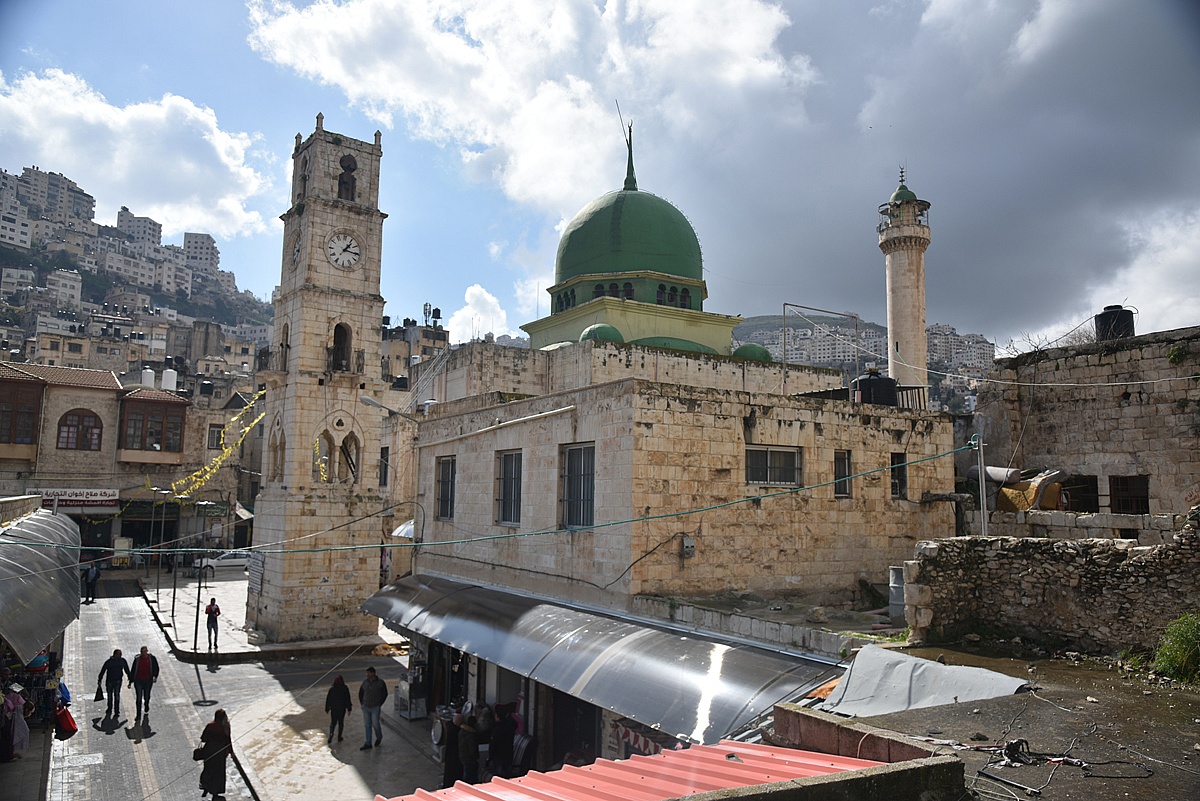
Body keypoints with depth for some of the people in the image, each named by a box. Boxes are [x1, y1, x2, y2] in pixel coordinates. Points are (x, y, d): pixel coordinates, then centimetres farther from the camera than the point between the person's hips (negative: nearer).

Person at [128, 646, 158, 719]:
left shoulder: (152, 658, -3)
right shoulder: (137, 659, -3)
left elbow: (156, 668, 3)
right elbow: (133, 670, 4)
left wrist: (155, 676, -13)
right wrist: (130, 682, 4)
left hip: (148, 681, 0)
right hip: (138, 681, 0)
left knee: (146, 697, 13)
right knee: (138, 698, -5)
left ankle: (146, 709, 42)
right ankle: (138, 715, 1)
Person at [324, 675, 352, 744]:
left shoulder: (332, 689, -7)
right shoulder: (345, 689, -9)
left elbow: (328, 699, -2)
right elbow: (348, 699, -6)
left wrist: (327, 709, 8)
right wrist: (349, 709, 0)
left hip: (334, 709, 1)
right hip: (342, 709, 0)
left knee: (333, 722, 13)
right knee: (341, 722, 12)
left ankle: (331, 734, -8)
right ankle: (339, 737, 14)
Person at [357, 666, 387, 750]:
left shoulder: (381, 683, -9)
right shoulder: (365, 682, 1)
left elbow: (385, 694, -1)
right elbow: (360, 693, 15)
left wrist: (379, 704, -3)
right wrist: (362, 703, 8)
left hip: (375, 708, -4)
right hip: (365, 708, 4)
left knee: (375, 724, 0)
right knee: (367, 725, 7)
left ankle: (379, 737, 29)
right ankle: (367, 743, 14)